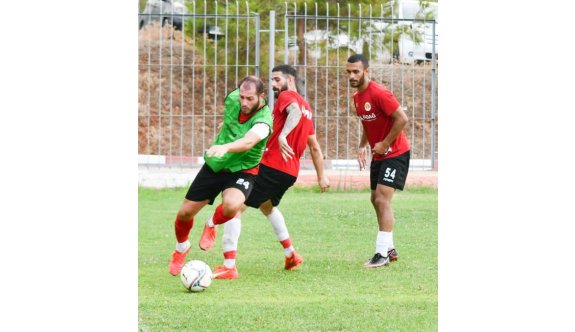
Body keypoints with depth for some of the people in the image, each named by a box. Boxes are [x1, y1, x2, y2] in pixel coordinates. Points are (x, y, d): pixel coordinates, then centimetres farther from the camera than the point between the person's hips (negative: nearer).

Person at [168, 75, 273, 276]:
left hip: (242, 171, -5)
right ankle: (181, 248, 37)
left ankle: (212, 225, 3)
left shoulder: (263, 120, -28)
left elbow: (248, 141, -49)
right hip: (214, 166, 5)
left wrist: (225, 147, -65)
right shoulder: (232, 99, -11)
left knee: (232, 205, -35)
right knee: (185, 212, 4)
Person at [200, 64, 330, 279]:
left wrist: (283, 135, -42)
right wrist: (321, 176, 31)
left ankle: (229, 266, -21)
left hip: (271, 165, -9)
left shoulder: (286, 97, -4)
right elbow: (315, 147, 27)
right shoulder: (306, 107, 22)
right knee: (267, 205, 36)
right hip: (290, 171, 9)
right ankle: (291, 254, 36)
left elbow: (295, 111, -29)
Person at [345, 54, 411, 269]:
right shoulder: (357, 97, 7)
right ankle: (390, 249, 24)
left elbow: (402, 119, -25)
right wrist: (363, 146, 9)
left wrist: (385, 144, -20)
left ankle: (382, 254, -15)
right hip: (379, 155, 10)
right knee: (376, 200, 14)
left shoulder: (379, 94, -22)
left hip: (395, 153, -10)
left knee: (382, 200, -15)